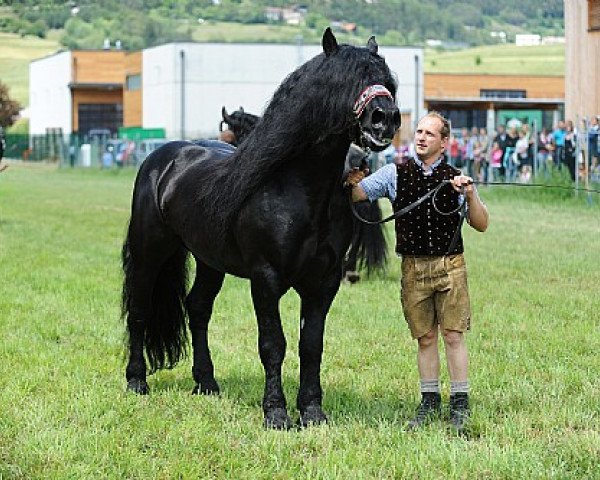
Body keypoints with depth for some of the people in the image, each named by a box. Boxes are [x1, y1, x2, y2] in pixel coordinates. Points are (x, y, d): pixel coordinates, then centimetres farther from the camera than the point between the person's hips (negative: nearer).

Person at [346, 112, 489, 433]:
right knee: (425, 338, 7)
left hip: (450, 265, -1)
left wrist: (470, 195, -15)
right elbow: (356, 196, -1)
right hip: (413, 267, 1)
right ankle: (430, 401, 18)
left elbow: (481, 225, 1)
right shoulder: (395, 174, 4)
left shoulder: (456, 178, 3)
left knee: (453, 335, -2)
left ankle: (460, 404, 6)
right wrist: (353, 182, -23)